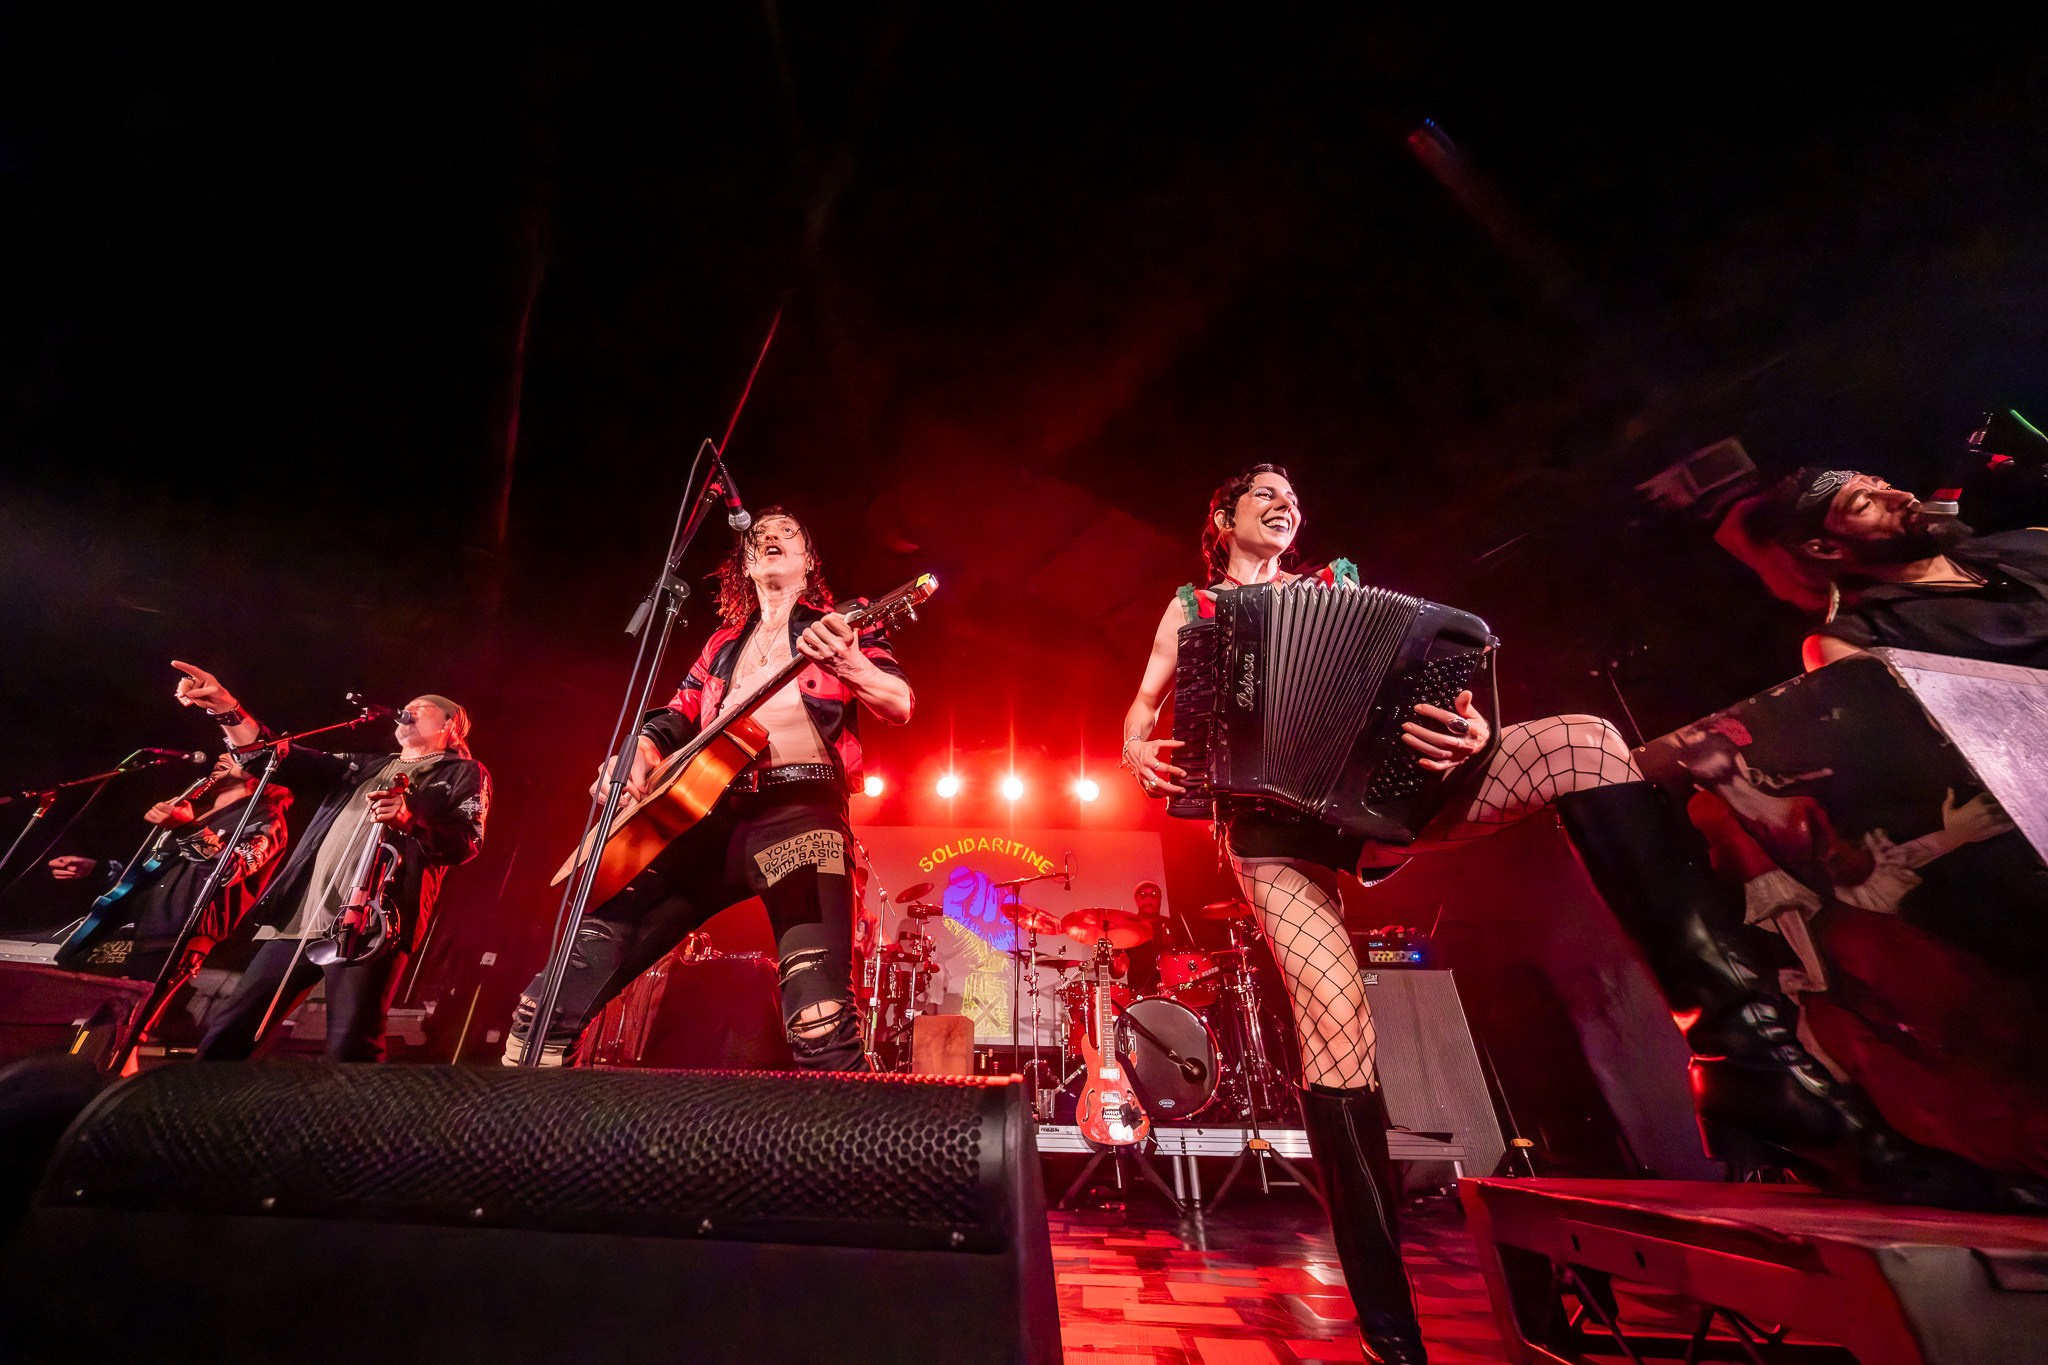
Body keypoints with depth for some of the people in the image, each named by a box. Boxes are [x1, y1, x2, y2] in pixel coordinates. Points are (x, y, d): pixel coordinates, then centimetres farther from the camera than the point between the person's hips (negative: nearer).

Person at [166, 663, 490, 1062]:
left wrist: (410, 817, -23)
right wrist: (228, 711, 0)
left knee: (349, 1050, -12)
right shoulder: (365, 765, 27)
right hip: (301, 916, 7)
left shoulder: (463, 774, 8)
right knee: (229, 1027, 9)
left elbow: (469, 842, -6)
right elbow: (284, 758, 14)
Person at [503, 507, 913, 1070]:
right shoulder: (724, 644, 28)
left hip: (799, 811, -5)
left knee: (821, 1024, -22)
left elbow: (902, 706, 0)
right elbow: (676, 716, 27)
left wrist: (846, 663, -20)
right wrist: (639, 751, 4)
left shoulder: (843, 624, 13)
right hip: (708, 816, 6)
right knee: (551, 1001, 1)